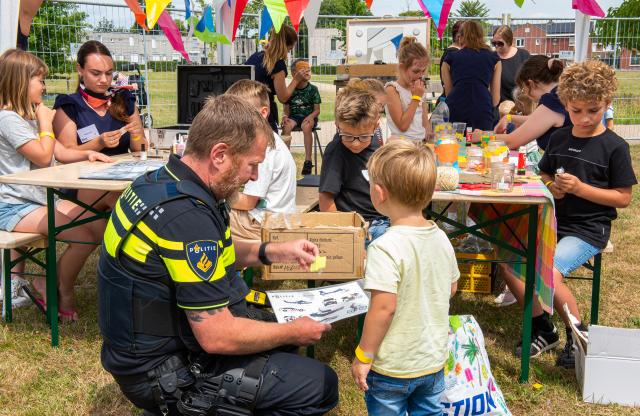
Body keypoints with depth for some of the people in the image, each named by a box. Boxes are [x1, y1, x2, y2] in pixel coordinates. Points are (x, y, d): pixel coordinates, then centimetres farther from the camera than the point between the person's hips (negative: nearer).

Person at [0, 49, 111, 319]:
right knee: (84, 236, -23)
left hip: (38, 198, 10)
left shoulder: (30, 116, 17)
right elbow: (43, 157, -18)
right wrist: (46, 121, -7)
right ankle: (62, 295, 0)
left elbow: (61, 153, 15)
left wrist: (87, 154, -4)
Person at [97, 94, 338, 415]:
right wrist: (295, 332, -11)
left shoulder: (161, 181, 0)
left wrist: (272, 252, 6)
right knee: (320, 385, -8)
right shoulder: (187, 217, -29)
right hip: (165, 373, -9)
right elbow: (217, 337, -27)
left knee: (281, 330, 21)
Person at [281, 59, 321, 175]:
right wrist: (285, 116, -13)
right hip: (294, 116, 2)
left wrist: (311, 116, -21)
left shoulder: (313, 89, 2)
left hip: (309, 116, -1)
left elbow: (317, 110, 0)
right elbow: (286, 108, 9)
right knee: (286, 126, -32)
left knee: (306, 127, -35)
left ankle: (308, 160, -31)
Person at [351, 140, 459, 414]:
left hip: (392, 369, -6)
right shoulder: (441, 238, -4)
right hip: (434, 362, 6)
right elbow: (451, 288, 9)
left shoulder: (385, 248, -26)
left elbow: (383, 308, -27)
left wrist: (363, 356, -16)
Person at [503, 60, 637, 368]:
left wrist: (580, 188, -18)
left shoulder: (614, 147, -7)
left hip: (589, 229, -6)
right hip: (554, 220, 6)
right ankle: (543, 329, 5)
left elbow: (623, 198, -8)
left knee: (549, 272, -27)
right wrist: (551, 187, -3)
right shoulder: (558, 138, 8)